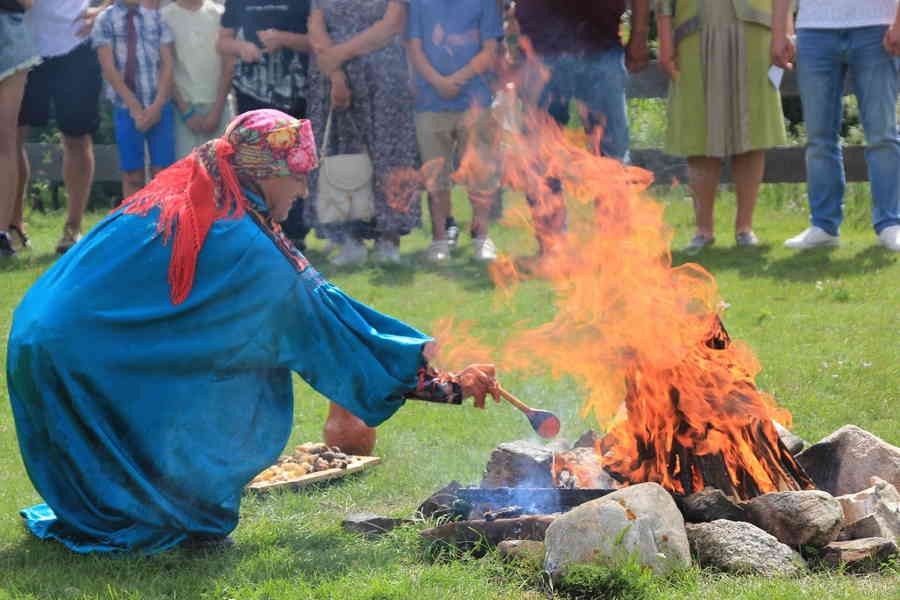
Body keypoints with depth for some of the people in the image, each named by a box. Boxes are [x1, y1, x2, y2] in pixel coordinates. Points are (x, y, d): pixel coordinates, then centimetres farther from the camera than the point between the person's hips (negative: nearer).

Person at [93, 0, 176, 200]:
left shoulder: (156, 18, 5)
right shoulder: (106, 20, 1)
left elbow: (167, 64, 3)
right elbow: (109, 69, -4)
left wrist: (157, 105, -9)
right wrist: (135, 107, -10)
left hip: (160, 106, 1)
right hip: (126, 107, -1)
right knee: (133, 176, 1)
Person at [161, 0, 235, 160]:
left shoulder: (219, 14, 3)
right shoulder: (165, 16, -1)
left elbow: (229, 66, 3)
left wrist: (217, 110, -4)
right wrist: (186, 111, -6)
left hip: (218, 105, 2)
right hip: (183, 106, -1)